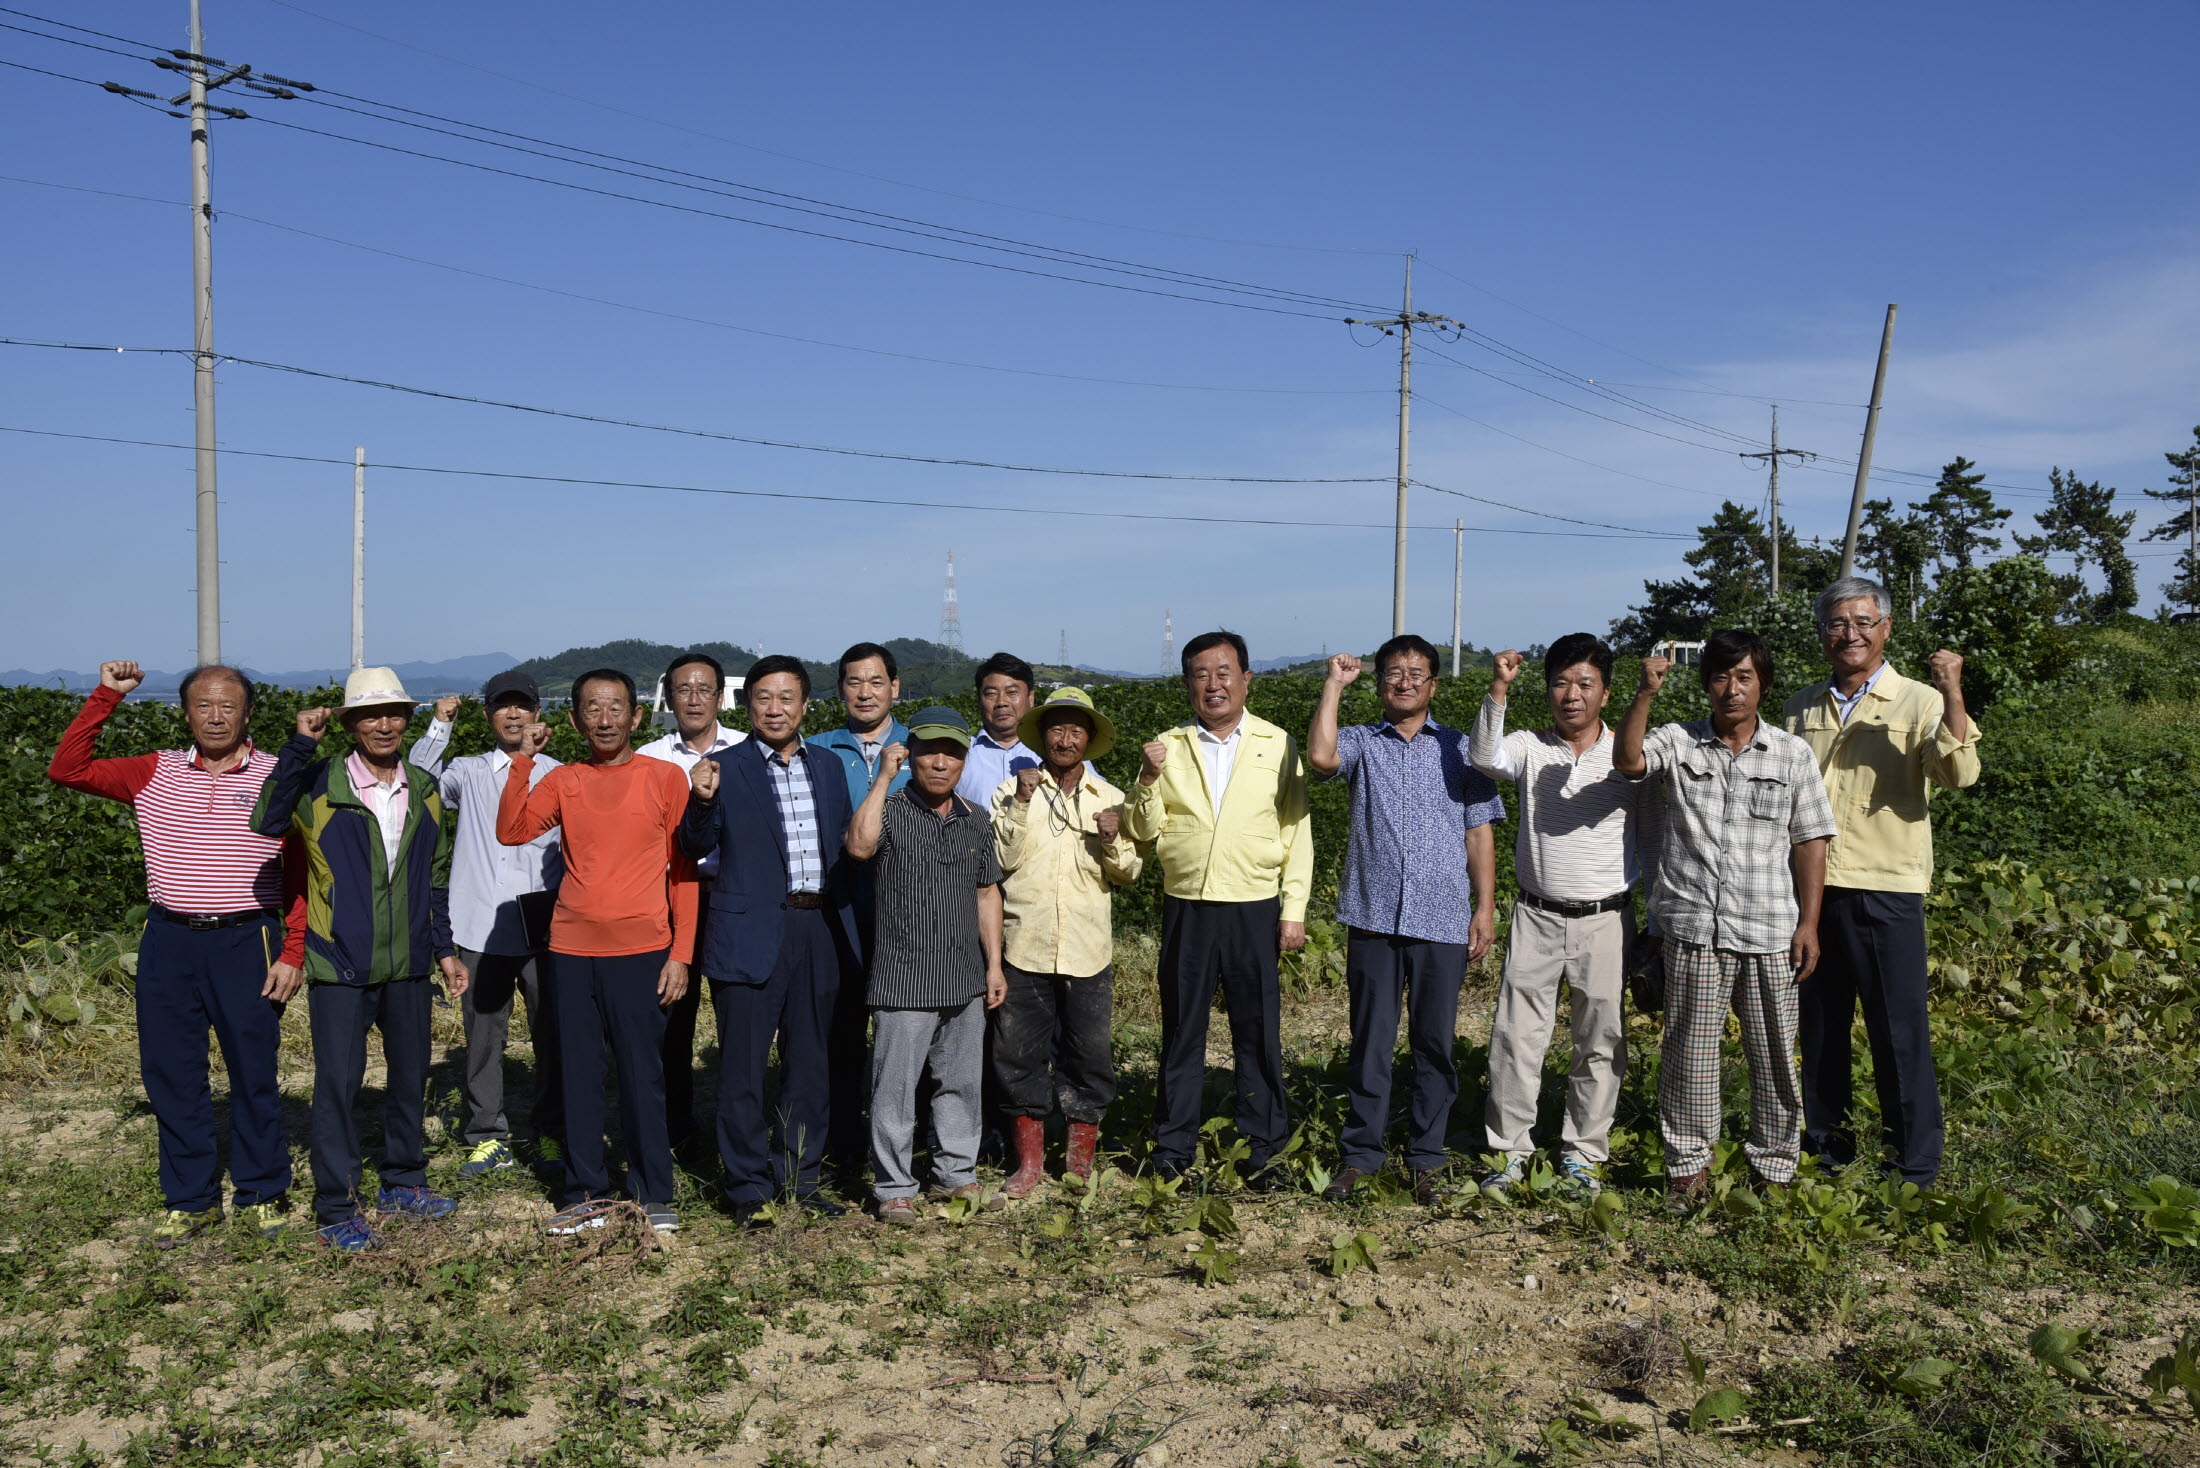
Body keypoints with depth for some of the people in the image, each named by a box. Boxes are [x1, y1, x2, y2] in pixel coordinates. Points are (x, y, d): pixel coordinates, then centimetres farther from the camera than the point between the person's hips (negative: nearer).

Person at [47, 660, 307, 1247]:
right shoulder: (155, 774, 7)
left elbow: (300, 874, -2)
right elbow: (67, 769, 2)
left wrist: (294, 954, -8)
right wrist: (106, 696, -3)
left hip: (247, 942, -3)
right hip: (169, 942, 3)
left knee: (254, 1073, 5)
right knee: (170, 1074, 9)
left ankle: (261, 1193, 22)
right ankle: (191, 1199, 23)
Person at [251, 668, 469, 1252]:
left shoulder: (425, 792, 8)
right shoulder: (320, 785, -6)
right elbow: (266, 821, -26)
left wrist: (444, 949, 13)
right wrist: (299, 745, -29)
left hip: (407, 964, 5)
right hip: (340, 963, -4)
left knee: (411, 1074, 13)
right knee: (338, 1082, -2)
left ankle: (403, 1183, 30)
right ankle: (336, 1207, 10)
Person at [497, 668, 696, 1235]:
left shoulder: (665, 778, 1)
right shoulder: (561, 782, 9)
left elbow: (683, 869, 0)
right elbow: (511, 831, -6)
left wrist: (681, 953, -4)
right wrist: (523, 760, -8)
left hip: (641, 953, -3)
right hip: (571, 953, 3)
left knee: (642, 1077, 1)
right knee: (578, 1077, 9)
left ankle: (655, 1195, 13)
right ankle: (586, 1194, 21)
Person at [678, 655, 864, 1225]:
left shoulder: (828, 766, 11)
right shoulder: (725, 767, -2)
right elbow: (697, 847, -7)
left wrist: (846, 931, 7)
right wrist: (701, 800, -26)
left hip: (819, 931, 4)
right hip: (751, 933, -4)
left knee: (810, 1065, 13)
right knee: (743, 1067, 2)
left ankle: (799, 1177, 26)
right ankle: (749, 1188, 15)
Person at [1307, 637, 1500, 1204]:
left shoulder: (1459, 749, 9)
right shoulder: (1360, 742, 7)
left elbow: (1479, 832, 8)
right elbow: (1320, 756, -17)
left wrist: (1485, 907, 0)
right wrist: (1334, 684, -8)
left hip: (1443, 922, 1)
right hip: (1374, 917, 0)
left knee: (1434, 1043, 7)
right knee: (1370, 1041, 6)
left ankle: (1427, 1158, 18)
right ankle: (1361, 1154, 16)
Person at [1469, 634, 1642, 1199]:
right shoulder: (1530, 747, 0)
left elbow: (1652, 839, -1)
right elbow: (1486, 757, -20)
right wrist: (1497, 691, -30)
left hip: (1606, 920, 0)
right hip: (1536, 917, 0)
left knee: (1601, 1044, 7)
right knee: (1516, 1038, 3)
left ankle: (1582, 1153, 21)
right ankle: (1509, 1151, 15)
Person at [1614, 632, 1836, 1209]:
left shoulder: (1792, 754, 5)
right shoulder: (1679, 743, 4)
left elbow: (1809, 843, 6)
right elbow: (1627, 760, -16)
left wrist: (1809, 924, 1)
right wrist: (1646, 694, -26)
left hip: (1770, 936, 1)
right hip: (1694, 930, 0)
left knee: (1774, 1055, 8)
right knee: (1689, 1052, 6)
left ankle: (1774, 1167, 23)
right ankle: (1688, 1167, 19)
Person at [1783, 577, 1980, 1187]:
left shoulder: (1919, 702, -3)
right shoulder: (1801, 709, 11)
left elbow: (1960, 775, -18)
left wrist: (1952, 696, -27)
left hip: (1885, 891, -4)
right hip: (1812, 888, 4)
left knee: (1900, 1032, 0)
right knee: (1820, 1025, 13)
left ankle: (1917, 1166, 10)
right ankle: (1825, 1141, 27)